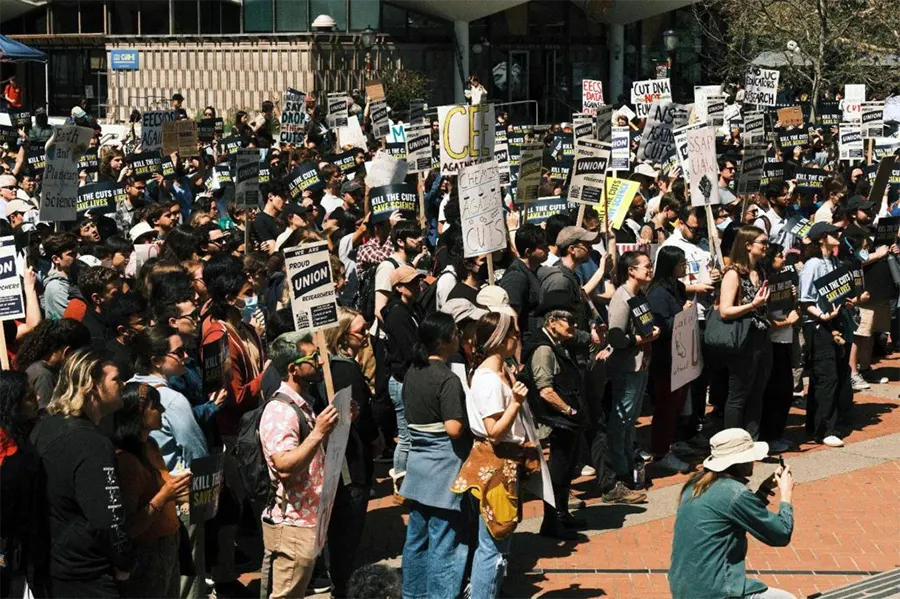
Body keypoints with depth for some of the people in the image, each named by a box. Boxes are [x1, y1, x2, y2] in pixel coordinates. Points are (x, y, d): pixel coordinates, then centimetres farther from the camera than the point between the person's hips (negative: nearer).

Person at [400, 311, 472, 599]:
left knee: (417, 537, 16)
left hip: (418, 465, 8)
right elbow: (454, 428, -23)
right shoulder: (448, 379, -18)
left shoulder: (413, 372, 6)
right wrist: (470, 415, -5)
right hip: (443, 470, -8)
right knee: (444, 544, -3)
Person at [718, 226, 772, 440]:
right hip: (744, 343, -8)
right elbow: (725, 311, -19)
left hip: (762, 340, 8)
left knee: (756, 395, 12)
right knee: (738, 396, 0)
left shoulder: (760, 272, 12)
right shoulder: (734, 274, -11)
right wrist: (753, 305, -25)